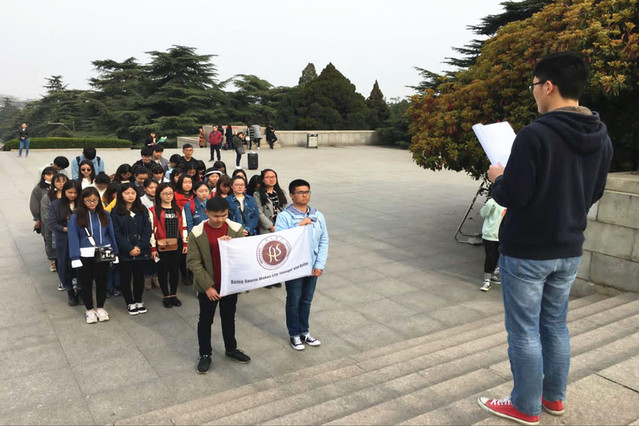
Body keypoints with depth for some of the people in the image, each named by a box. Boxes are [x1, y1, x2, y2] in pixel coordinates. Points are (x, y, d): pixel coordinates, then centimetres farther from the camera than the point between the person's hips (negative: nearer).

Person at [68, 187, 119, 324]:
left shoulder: (104, 215, 4)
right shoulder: (76, 217, -5)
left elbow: (111, 234, 7)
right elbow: (73, 238, -6)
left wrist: (114, 252, 5)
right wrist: (75, 258, -11)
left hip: (104, 254, 2)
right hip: (86, 256, -2)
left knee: (102, 281, 12)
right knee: (86, 283, 9)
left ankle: (100, 308, 29)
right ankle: (89, 310, 25)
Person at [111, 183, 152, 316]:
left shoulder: (142, 210, 7)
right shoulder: (116, 212, -2)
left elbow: (147, 230, 2)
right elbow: (117, 233, -6)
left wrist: (139, 246, -10)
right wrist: (130, 249, -12)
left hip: (141, 250, 2)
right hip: (124, 252, -2)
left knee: (139, 276, 9)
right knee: (126, 277, 7)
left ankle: (138, 301, 25)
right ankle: (130, 303, 20)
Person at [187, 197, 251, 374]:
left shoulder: (236, 229, -7)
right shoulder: (197, 233, -13)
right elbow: (194, 262, -12)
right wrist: (207, 286, -16)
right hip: (207, 286, -2)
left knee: (229, 318, 19)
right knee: (205, 321, 12)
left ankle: (231, 348, 39)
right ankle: (205, 355, 29)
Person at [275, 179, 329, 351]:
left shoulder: (317, 215, -1)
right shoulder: (284, 216, -13)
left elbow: (324, 241, 1)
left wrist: (320, 265, -5)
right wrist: (299, 226, -27)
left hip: (312, 267, 4)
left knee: (307, 301, 19)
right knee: (293, 302, 13)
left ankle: (305, 331, 37)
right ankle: (294, 335, 30)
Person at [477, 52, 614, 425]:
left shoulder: (535, 135, -22)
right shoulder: (602, 138, 4)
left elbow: (511, 197, -22)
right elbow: (593, 194, 13)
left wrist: (498, 178, -2)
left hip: (527, 251, -7)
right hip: (569, 250, 8)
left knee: (524, 331, 6)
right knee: (556, 325, 20)